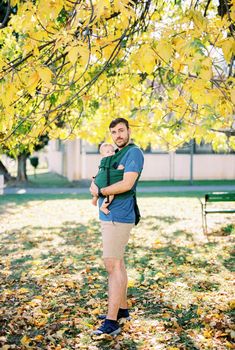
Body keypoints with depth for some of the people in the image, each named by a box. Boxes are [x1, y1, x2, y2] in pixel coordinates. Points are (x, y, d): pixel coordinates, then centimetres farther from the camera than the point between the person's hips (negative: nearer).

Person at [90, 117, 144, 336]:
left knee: (112, 265, -11)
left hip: (118, 218, -10)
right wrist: (95, 185, 3)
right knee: (117, 263, 15)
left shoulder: (134, 153, -11)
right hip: (108, 216, 10)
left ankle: (111, 322, -10)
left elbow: (127, 184, -23)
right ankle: (122, 309, 26)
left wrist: (100, 191, -12)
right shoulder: (116, 154, 17)